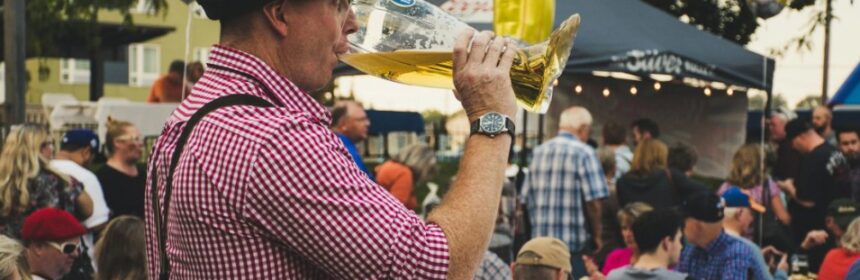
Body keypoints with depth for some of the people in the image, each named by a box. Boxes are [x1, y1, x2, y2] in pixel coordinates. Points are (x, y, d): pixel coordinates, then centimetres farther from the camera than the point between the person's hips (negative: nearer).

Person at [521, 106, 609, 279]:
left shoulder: (539, 152, 10)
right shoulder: (584, 153, -7)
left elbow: (525, 199, 11)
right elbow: (593, 201, -13)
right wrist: (597, 234, 0)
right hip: (573, 244, -6)